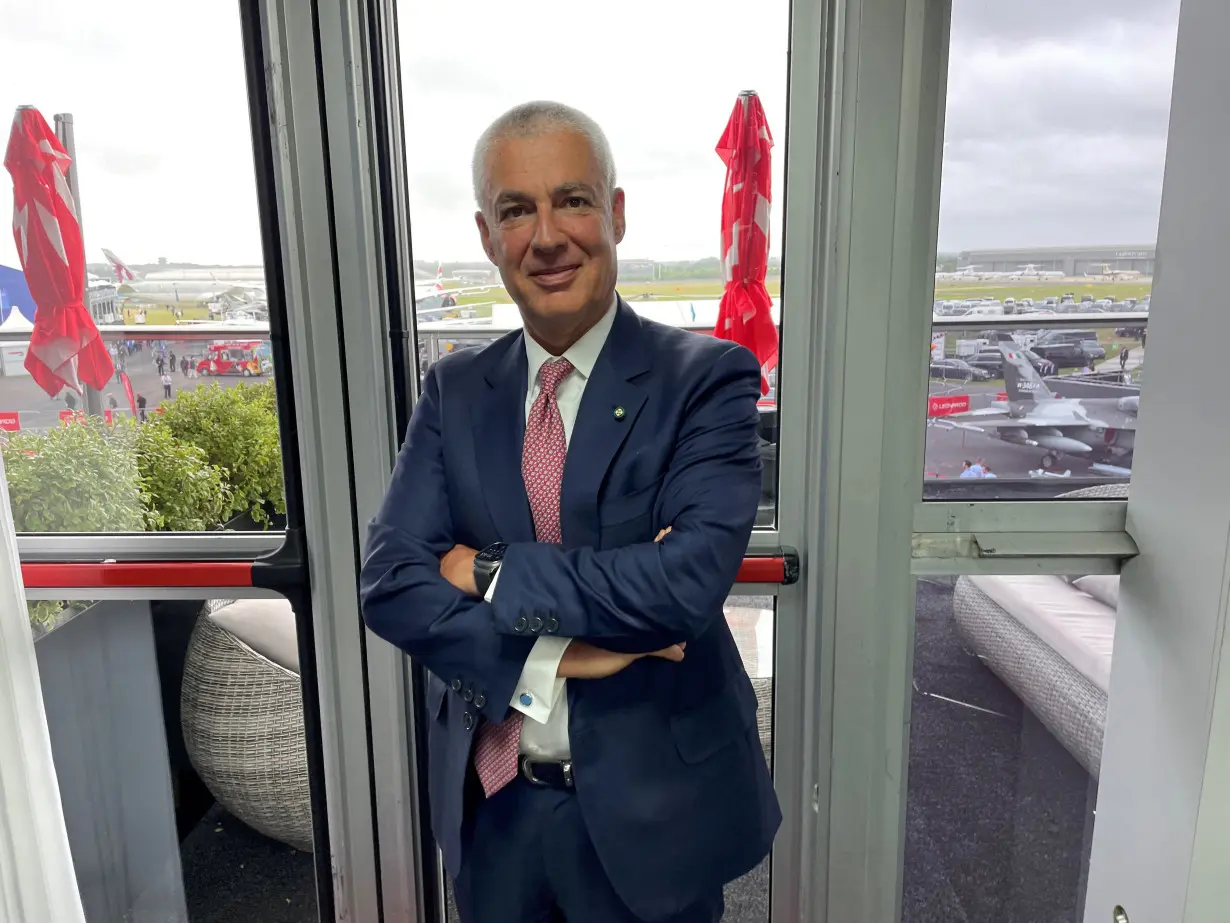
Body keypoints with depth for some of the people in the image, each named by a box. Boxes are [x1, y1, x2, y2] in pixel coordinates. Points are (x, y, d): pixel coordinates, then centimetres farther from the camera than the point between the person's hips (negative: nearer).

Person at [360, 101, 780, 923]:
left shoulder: (707, 378, -13)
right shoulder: (455, 390, -1)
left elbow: (691, 579, -25)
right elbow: (390, 582, -9)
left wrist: (490, 572, -17)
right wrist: (549, 655, -21)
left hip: (651, 803, -3)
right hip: (489, 801, 3)